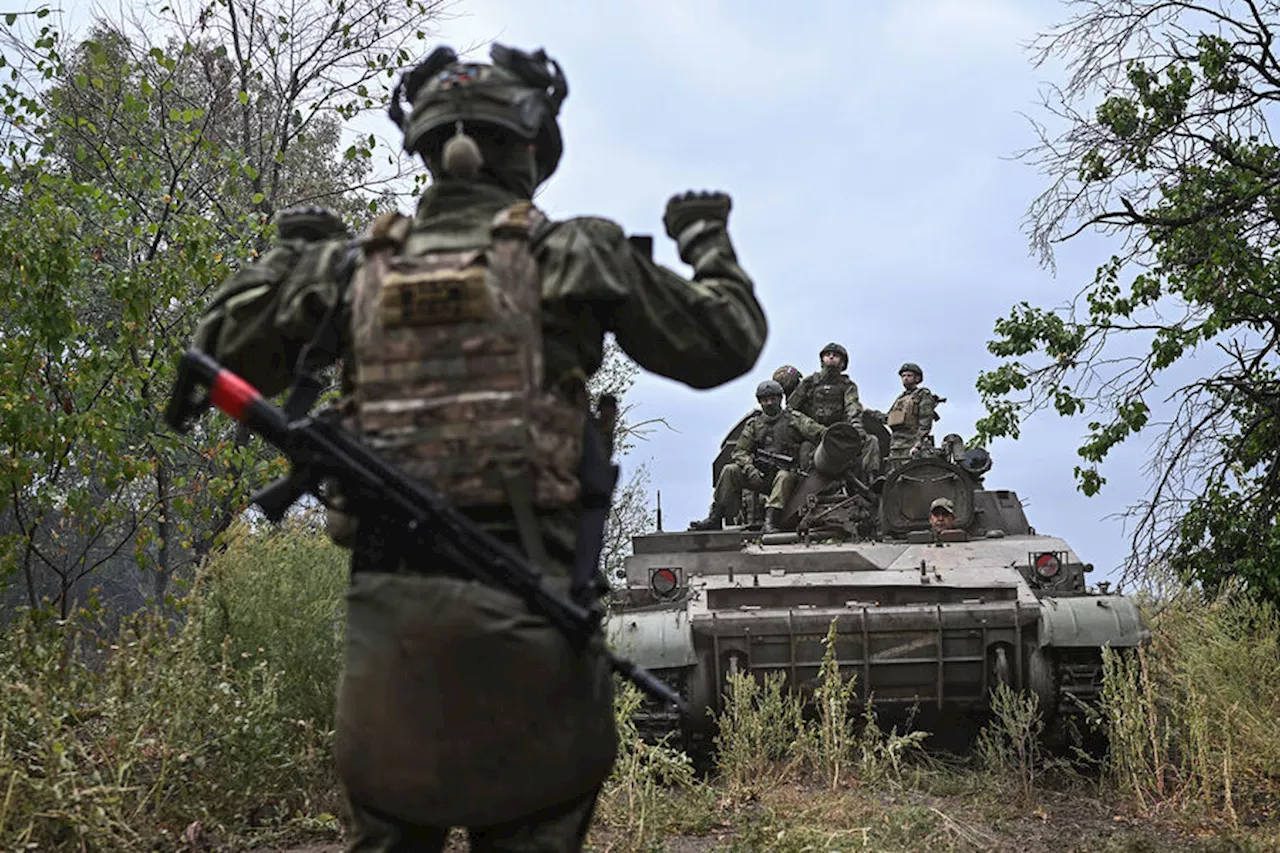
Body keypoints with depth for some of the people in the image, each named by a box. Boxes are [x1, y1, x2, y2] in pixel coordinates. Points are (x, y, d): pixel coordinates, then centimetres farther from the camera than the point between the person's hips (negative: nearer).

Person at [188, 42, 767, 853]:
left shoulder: (356, 264, 8)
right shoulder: (576, 255, 0)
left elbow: (221, 354, 17)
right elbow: (727, 343, 8)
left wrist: (292, 253, 29)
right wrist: (707, 239, 25)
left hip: (388, 598, 3)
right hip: (525, 598, -3)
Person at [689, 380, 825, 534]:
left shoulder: (793, 419, 5)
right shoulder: (754, 424, 14)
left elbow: (818, 432, -7)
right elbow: (740, 451, 7)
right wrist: (750, 469, -12)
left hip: (784, 471, -3)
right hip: (759, 475, 3)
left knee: (784, 477, -36)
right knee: (730, 471, -16)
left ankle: (769, 523, -47)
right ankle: (715, 518, -17)